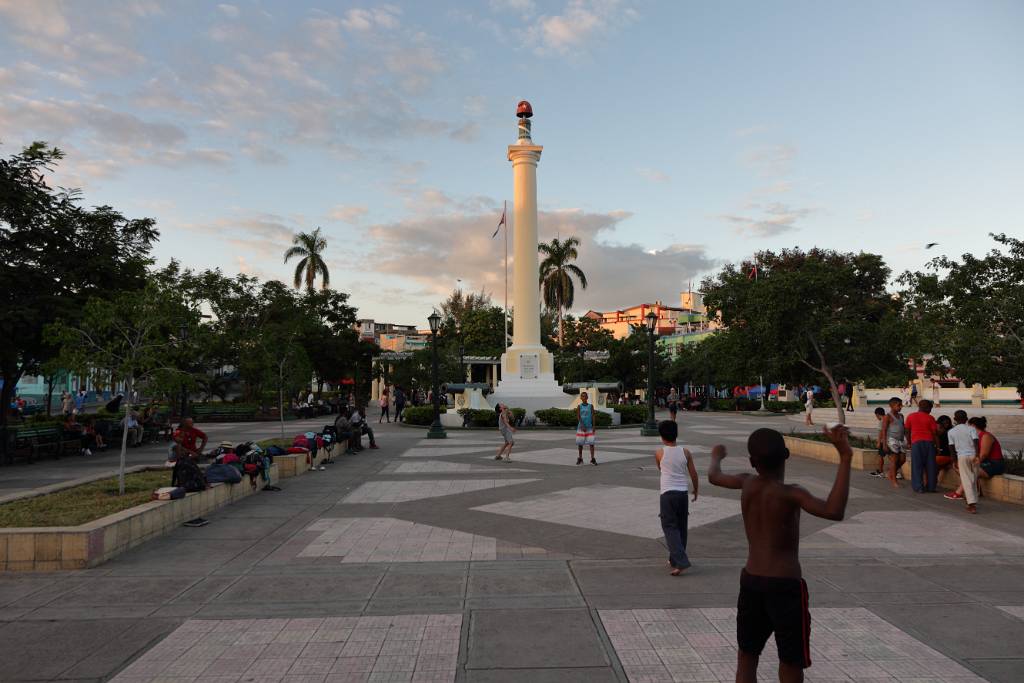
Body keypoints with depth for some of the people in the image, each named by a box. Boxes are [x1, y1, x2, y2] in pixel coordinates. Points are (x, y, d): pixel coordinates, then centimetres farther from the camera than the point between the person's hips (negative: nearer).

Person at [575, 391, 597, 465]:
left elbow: (593, 417, 2)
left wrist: (593, 426, -6)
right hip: (581, 427, 0)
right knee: (580, 443, 6)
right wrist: (582, 426, -19)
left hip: (589, 427, 0)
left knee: (591, 442, -8)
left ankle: (593, 459, -7)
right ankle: (580, 458, 18)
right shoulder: (579, 406, 1)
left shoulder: (591, 406, 4)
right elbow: (578, 417, -7)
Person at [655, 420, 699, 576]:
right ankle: (675, 559, 27)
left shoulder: (659, 453, -5)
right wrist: (695, 490, 20)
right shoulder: (685, 452, 1)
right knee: (681, 528, 16)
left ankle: (681, 562, -13)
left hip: (667, 493, -4)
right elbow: (693, 473, 6)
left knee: (670, 528, -1)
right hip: (683, 493, 4)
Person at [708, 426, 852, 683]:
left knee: (747, 656, 18)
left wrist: (716, 457, 42)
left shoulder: (747, 483, 0)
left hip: (750, 581, 5)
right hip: (785, 585, -5)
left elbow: (714, 477, 20)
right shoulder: (789, 494, -18)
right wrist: (845, 458, -35)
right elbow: (834, 511, -34)